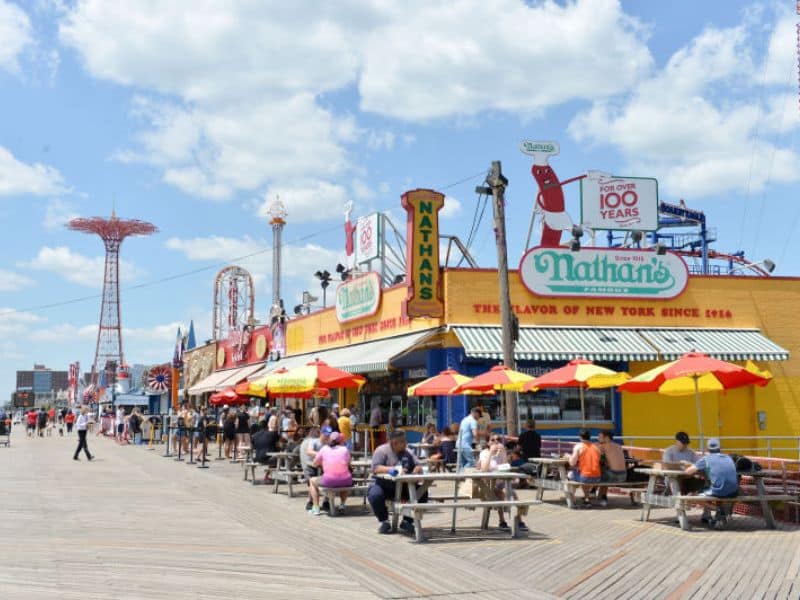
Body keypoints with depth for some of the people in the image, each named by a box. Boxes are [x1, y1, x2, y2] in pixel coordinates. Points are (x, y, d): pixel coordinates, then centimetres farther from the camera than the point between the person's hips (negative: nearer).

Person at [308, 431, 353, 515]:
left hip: (329, 482, -2)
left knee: (312, 481, 27)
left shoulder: (324, 449, 6)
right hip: (345, 481, 2)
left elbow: (314, 464, 16)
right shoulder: (345, 449, 8)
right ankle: (342, 505, 31)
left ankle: (316, 508, 18)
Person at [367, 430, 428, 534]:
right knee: (375, 495, -35)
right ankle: (384, 521, -9)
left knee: (422, 493, -18)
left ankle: (407, 521, -1)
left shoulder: (407, 453, 9)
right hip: (383, 485, -4)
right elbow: (375, 468, -21)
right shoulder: (382, 450, -7)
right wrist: (392, 469, -35)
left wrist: (418, 468, -18)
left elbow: (417, 466, 8)